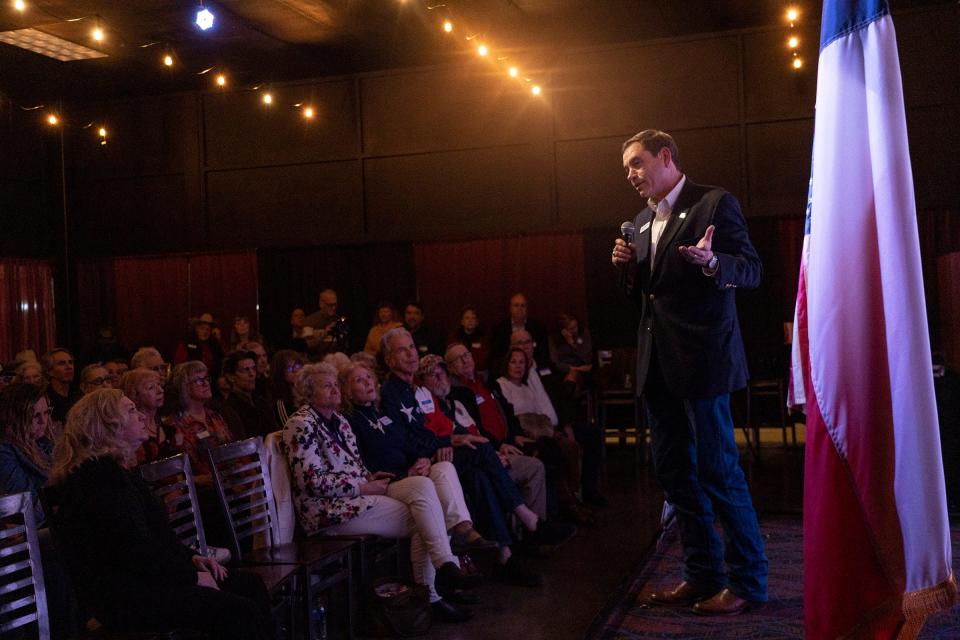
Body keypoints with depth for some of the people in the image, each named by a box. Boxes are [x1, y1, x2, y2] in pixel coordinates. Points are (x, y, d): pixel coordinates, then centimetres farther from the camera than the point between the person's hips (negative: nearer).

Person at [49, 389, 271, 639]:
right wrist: (192, 577, -13)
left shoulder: (113, 469, 19)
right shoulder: (100, 474, -16)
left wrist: (191, 558, 8)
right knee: (243, 614, -21)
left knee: (252, 588, 3)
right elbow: (134, 547, -22)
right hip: (124, 596, -11)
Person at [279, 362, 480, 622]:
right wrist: (364, 487, -17)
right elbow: (312, 481, -18)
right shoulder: (301, 426, -10)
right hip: (330, 509, -8)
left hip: (358, 493, 8)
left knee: (422, 485, -17)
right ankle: (431, 597, -12)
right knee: (421, 519, -16)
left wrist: (369, 477, 3)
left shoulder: (338, 420, 17)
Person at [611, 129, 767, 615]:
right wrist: (627, 268, 2)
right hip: (657, 363, 8)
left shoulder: (714, 204, -5)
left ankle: (747, 580, 10)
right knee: (674, 473, 12)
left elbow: (752, 270, -10)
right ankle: (703, 575, 23)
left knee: (717, 470, -4)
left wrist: (712, 262, -29)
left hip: (701, 357, -8)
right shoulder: (642, 222, 18)